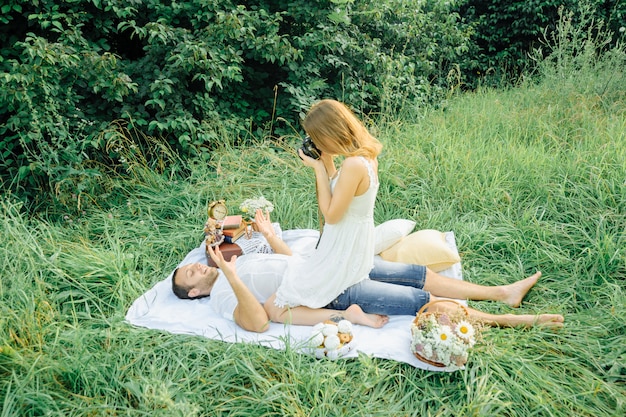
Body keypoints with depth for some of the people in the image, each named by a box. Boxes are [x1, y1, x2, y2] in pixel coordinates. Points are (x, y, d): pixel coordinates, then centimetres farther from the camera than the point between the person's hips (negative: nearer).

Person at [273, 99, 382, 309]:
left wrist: (319, 169, -16)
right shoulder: (367, 156, 0)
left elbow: (331, 215, -21)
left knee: (275, 307, -3)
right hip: (356, 250, 10)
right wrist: (328, 164, 0)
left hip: (342, 256, -10)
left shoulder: (353, 165, -29)